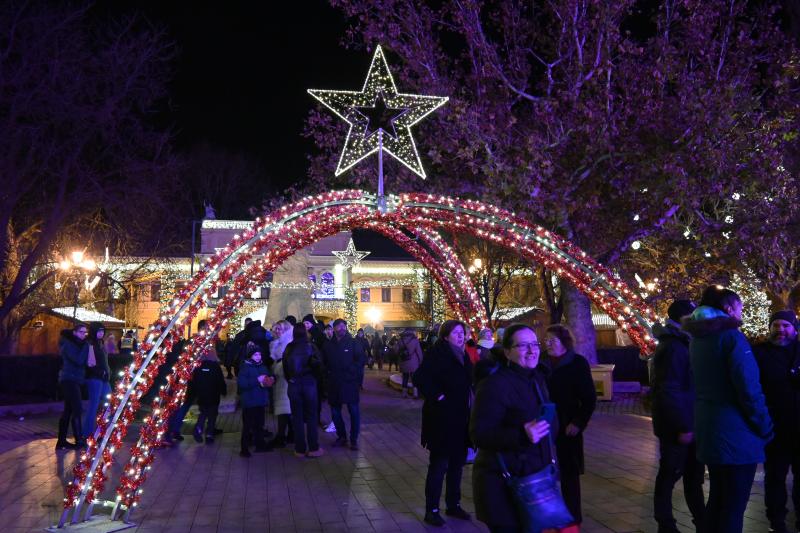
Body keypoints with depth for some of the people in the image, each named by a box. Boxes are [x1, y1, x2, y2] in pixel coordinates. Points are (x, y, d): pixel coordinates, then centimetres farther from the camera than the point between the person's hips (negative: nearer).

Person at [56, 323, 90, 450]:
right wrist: (86, 345, -14)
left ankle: (61, 441, 13)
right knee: (77, 409, -13)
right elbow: (79, 360, -21)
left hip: (73, 380, 9)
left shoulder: (77, 344, 16)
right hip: (69, 380, -9)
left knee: (68, 410, 9)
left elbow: (83, 361, 14)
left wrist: (88, 362, -7)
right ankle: (79, 441, -13)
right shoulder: (68, 344, -11)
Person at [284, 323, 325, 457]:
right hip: (309, 383, -2)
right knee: (311, 416, 7)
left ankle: (300, 449, 11)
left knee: (297, 417, 8)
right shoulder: (310, 345, -7)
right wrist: (313, 375, 8)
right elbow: (316, 364, -10)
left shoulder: (289, 348, 0)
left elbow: (285, 366, 3)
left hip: (293, 385, 2)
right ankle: (313, 448, 8)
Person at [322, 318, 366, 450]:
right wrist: (327, 374, 3)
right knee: (335, 412, 9)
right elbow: (323, 362, 15)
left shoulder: (353, 343, -1)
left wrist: (352, 371, -12)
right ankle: (341, 437, 23)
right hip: (333, 384, 3)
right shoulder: (327, 345, 8)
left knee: (354, 411, -1)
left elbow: (362, 359, -3)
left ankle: (354, 439, 8)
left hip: (349, 382, -3)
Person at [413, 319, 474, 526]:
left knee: (456, 463, 15)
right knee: (438, 465, 1)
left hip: (460, 418, 7)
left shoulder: (462, 356, 10)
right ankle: (431, 510, 12)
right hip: (442, 418, -7)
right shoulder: (437, 353, -13)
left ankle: (453, 505, 28)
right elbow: (420, 377, -23)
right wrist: (436, 396, -20)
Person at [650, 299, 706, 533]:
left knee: (693, 474, 17)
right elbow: (670, 392, -23)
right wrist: (683, 427, -24)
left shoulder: (680, 345, 13)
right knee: (670, 475, 2)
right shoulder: (673, 349, -18)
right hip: (677, 427, -10)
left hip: (686, 423, 10)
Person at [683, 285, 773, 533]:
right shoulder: (731, 337, -15)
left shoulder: (697, 339, 11)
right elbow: (749, 390, -18)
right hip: (735, 434, -8)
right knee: (734, 506, 0)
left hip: (708, 429, 8)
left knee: (717, 498, 18)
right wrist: (765, 428, -8)